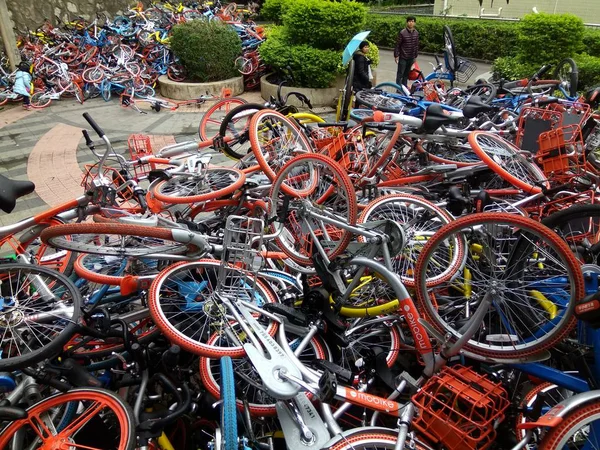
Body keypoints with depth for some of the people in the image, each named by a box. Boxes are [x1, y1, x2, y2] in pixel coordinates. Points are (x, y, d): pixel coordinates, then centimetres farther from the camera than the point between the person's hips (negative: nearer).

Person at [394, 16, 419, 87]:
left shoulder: (416, 33, 3)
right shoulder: (402, 32, -12)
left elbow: (416, 45, 11)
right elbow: (397, 45, -8)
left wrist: (415, 56, 13)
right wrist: (396, 55, -8)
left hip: (411, 57, 5)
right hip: (403, 57, -5)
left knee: (407, 73, 14)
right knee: (400, 73, 1)